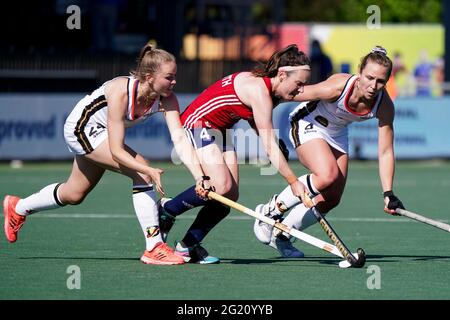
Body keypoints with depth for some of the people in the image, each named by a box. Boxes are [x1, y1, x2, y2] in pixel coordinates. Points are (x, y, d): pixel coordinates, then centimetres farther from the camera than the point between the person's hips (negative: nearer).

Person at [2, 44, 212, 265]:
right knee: (141, 172, -25)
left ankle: (18, 208, 49)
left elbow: (180, 139, -29)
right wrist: (150, 171, -51)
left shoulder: (167, 99, -22)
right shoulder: (121, 92, -38)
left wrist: (199, 176, -41)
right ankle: (153, 248, -20)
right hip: (82, 127, -7)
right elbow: (116, 151, -38)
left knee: (74, 194, 23)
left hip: (98, 133, 8)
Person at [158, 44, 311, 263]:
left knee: (231, 196, -1)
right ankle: (166, 210, -3)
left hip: (219, 130, 10)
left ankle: (187, 246, 6)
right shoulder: (259, 91, -26)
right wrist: (293, 182, -24)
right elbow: (270, 147, -26)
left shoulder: (269, 92, 3)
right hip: (197, 124, -10)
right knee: (221, 186, -25)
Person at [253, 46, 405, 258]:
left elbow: (385, 153, -16)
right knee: (328, 175, -30)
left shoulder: (385, 106, -22)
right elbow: (295, 95, -23)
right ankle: (272, 209, -12)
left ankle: (281, 234, 22)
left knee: (331, 200, 2)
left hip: (336, 135, 6)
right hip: (307, 125, -6)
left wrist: (388, 193, -23)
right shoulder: (338, 86, -36)